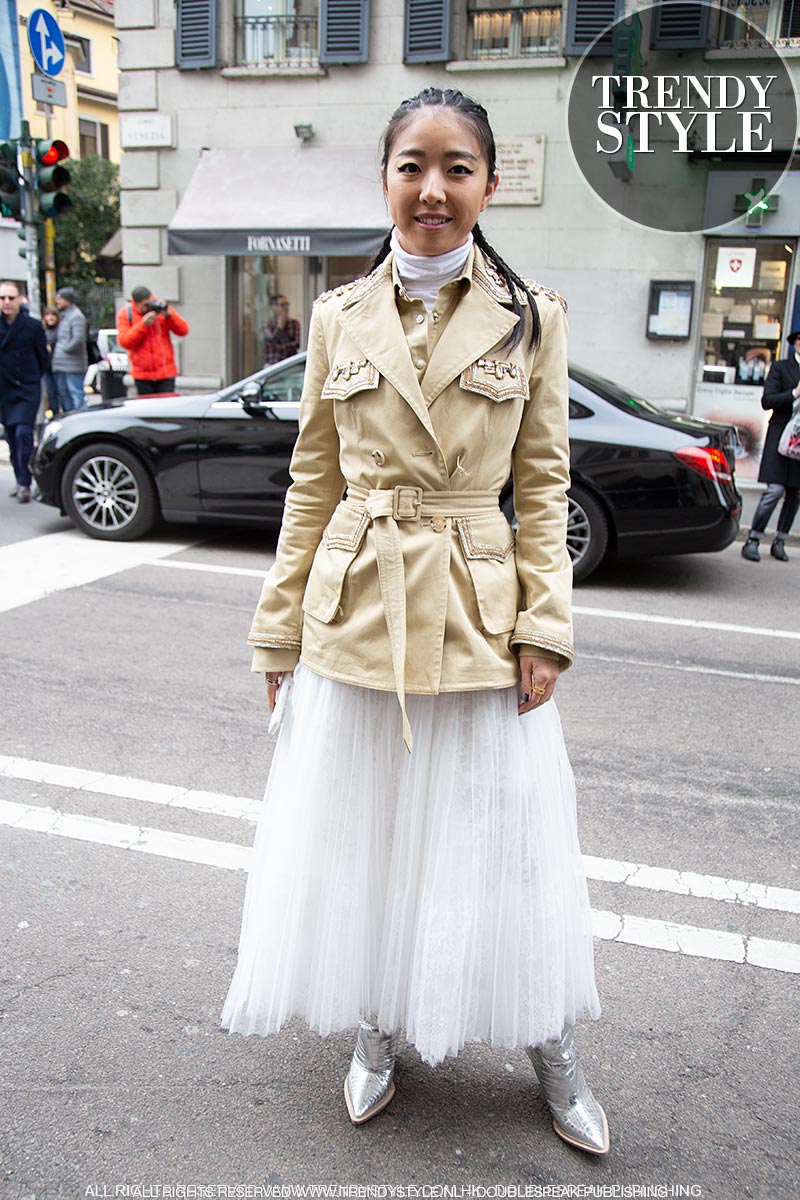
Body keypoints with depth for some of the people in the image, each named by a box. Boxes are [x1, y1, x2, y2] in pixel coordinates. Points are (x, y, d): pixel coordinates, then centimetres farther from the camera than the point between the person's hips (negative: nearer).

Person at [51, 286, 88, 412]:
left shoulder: (76, 316, -10)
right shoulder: (62, 315, 19)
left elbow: (78, 338, -20)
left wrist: (65, 349, -13)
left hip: (72, 364, -10)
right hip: (59, 364, 10)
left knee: (76, 393, -8)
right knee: (62, 393, 14)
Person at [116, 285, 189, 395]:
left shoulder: (161, 308, 2)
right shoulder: (125, 314, -1)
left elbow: (183, 331, -4)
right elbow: (124, 342, -12)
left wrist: (169, 315, -19)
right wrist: (143, 324, -19)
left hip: (166, 373, 0)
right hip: (142, 375, 0)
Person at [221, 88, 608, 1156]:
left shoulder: (532, 316, 0)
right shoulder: (339, 316, 3)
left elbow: (544, 486, 1)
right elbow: (313, 483, 6)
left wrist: (545, 626, -7)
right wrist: (281, 627, 5)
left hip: (480, 622, -1)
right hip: (354, 619, 2)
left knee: (498, 842, 10)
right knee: (360, 838, 14)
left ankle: (550, 1048, 34)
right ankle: (377, 1035, 38)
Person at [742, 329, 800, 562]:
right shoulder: (780, 368, 3)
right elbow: (767, 401, -6)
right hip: (781, 436, -4)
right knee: (775, 491, -13)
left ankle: (779, 543, 13)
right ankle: (752, 541, -5)